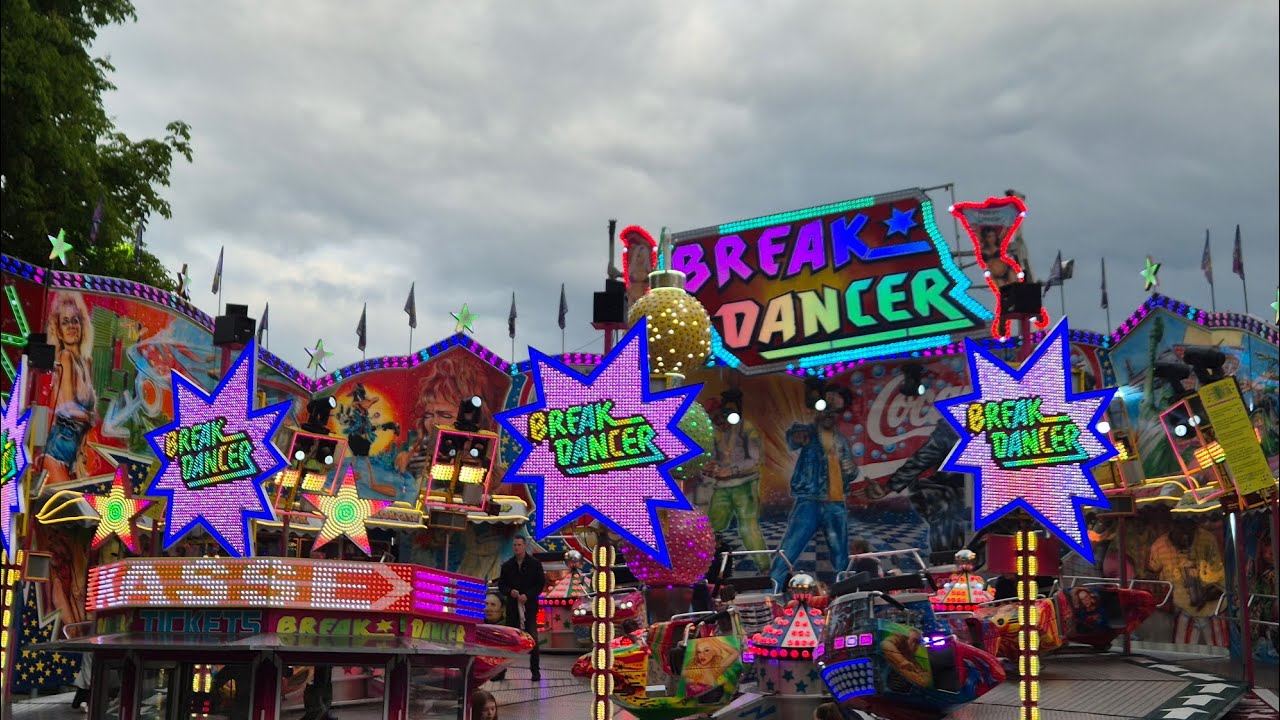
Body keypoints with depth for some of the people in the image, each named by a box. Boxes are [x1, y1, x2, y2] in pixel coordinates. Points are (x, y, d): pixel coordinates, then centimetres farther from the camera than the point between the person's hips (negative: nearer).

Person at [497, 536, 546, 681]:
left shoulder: (534, 564, 0)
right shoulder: (507, 566, 8)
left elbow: (541, 584, -2)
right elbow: (501, 585, 10)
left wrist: (527, 595, -15)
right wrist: (510, 592, -11)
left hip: (529, 606, -2)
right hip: (512, 606, 3)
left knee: (532, 638, -2)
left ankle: (535, 671, 6)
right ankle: (501, 670, 9)